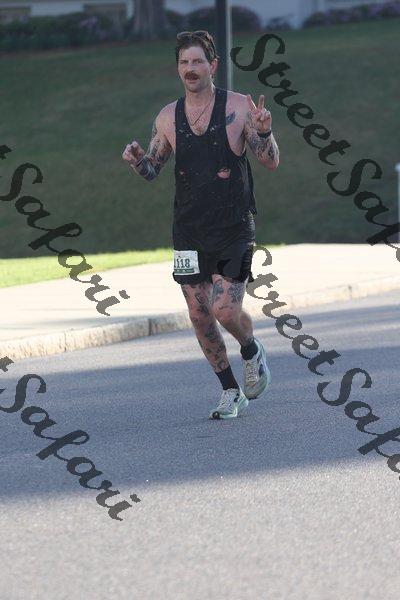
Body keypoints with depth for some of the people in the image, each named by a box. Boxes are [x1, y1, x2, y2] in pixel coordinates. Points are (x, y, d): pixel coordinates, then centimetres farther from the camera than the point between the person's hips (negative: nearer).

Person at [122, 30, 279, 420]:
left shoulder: (239, 107, -4)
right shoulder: (168, 117, 4)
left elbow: (271, 164, -4)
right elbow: (152, 171, 13)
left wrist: (264, 133, -23)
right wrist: (137, 160, -10)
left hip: (234, 229, -4)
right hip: (188, 233, 4)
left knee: (226, 311, -14)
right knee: (200, 317, 4)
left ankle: (252, 351, 20)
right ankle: (231, 393, 19)